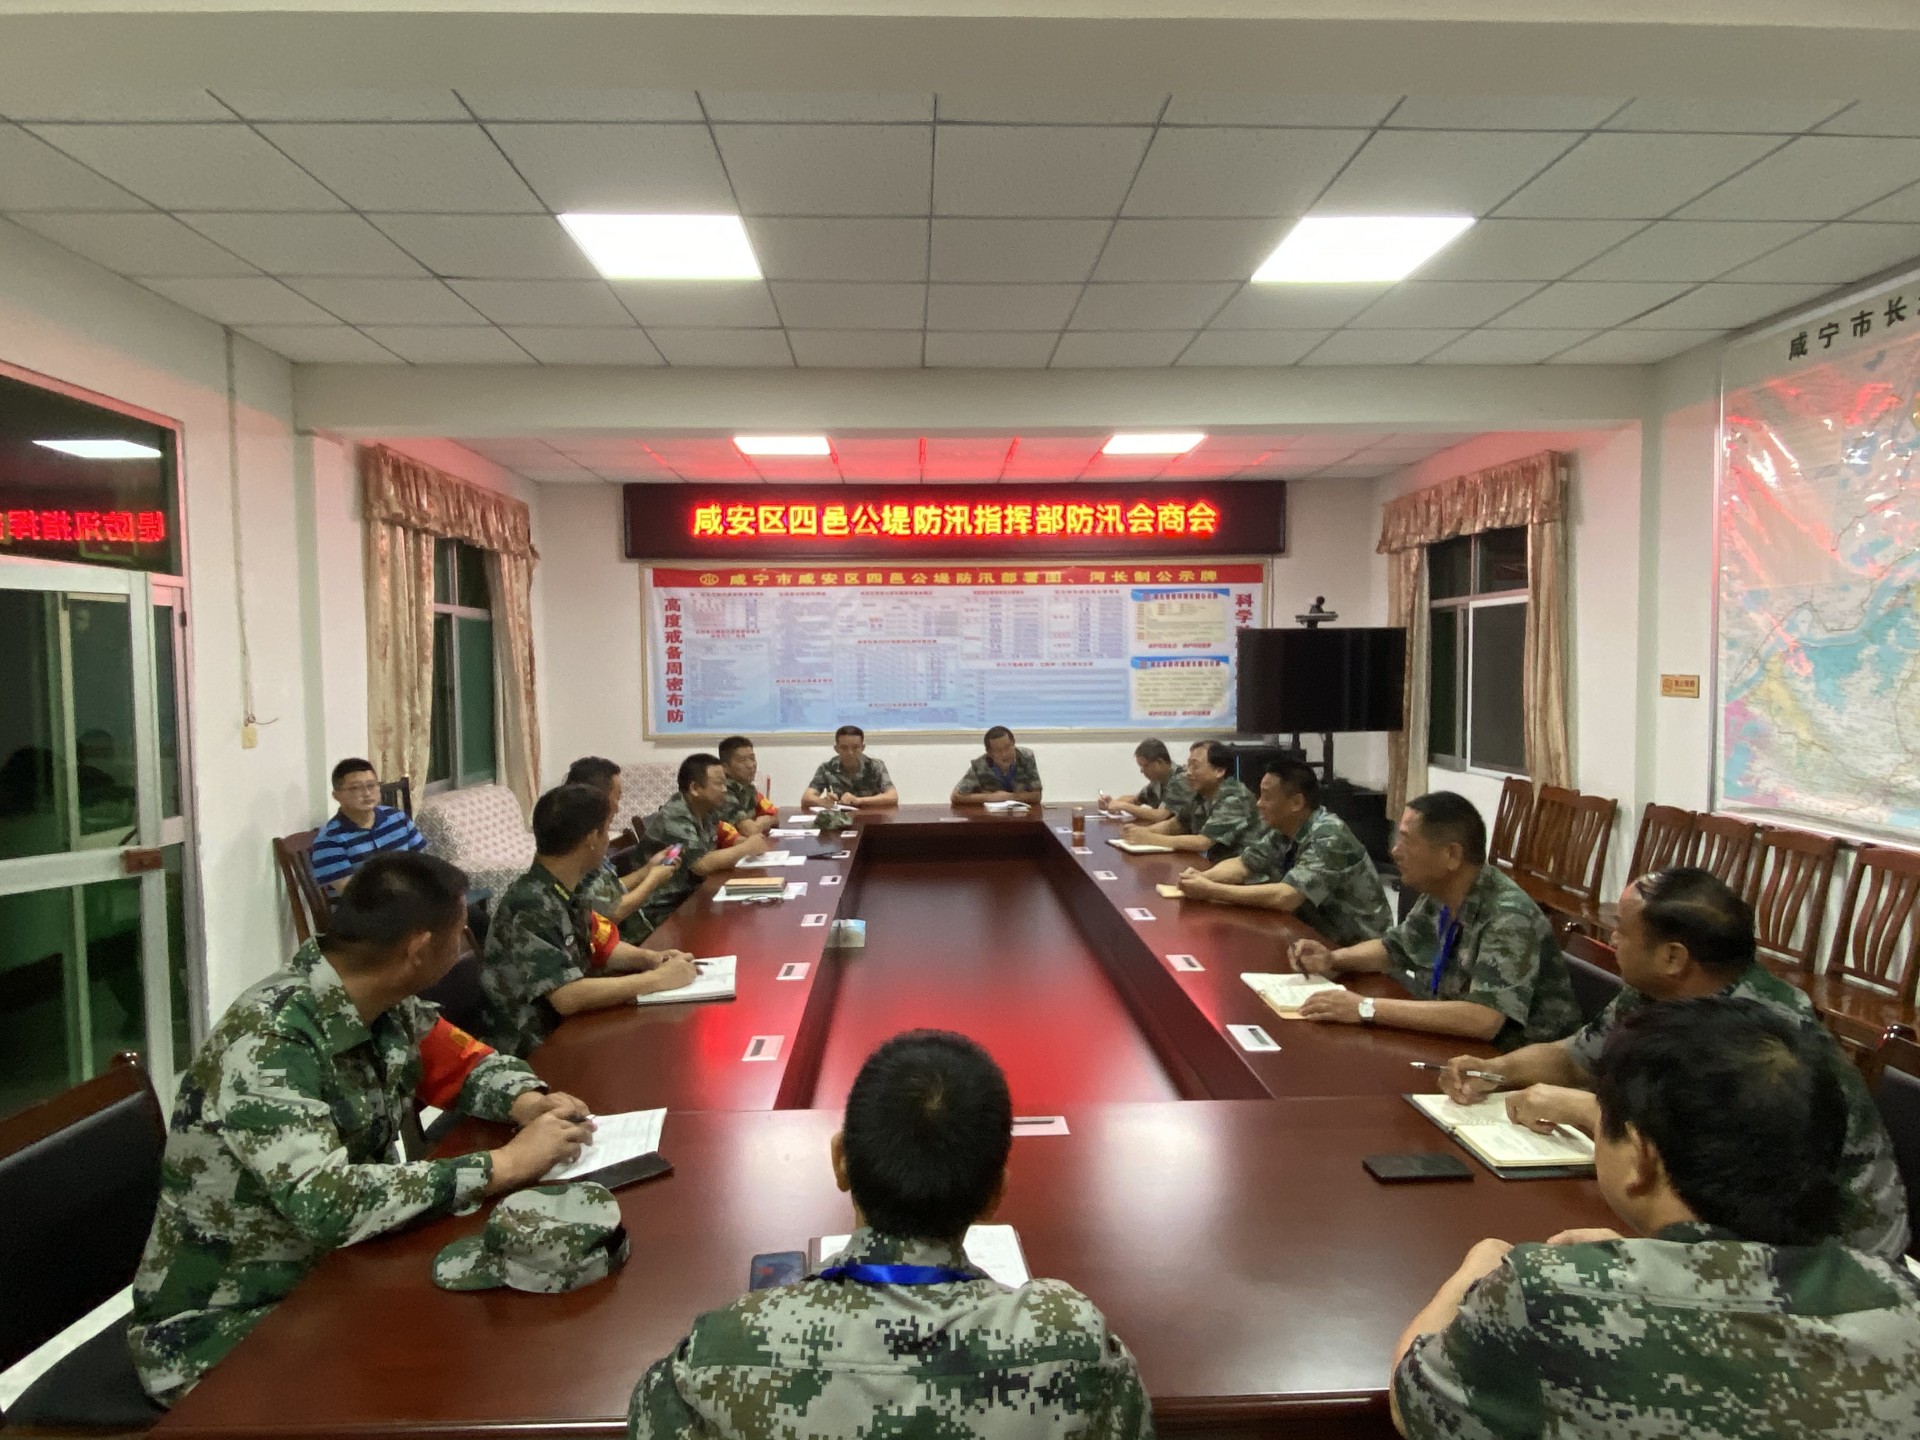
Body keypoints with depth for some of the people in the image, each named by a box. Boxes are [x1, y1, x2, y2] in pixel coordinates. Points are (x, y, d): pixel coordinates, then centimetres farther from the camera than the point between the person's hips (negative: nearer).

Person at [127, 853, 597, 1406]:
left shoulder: (387, 1008, -7)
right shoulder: (269, 1040, -29)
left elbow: (466, 1063, 9)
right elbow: (325, 1202, -38)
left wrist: (531, 1103, -12)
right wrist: (505, 1164, -32)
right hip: (225, 1325, -7)